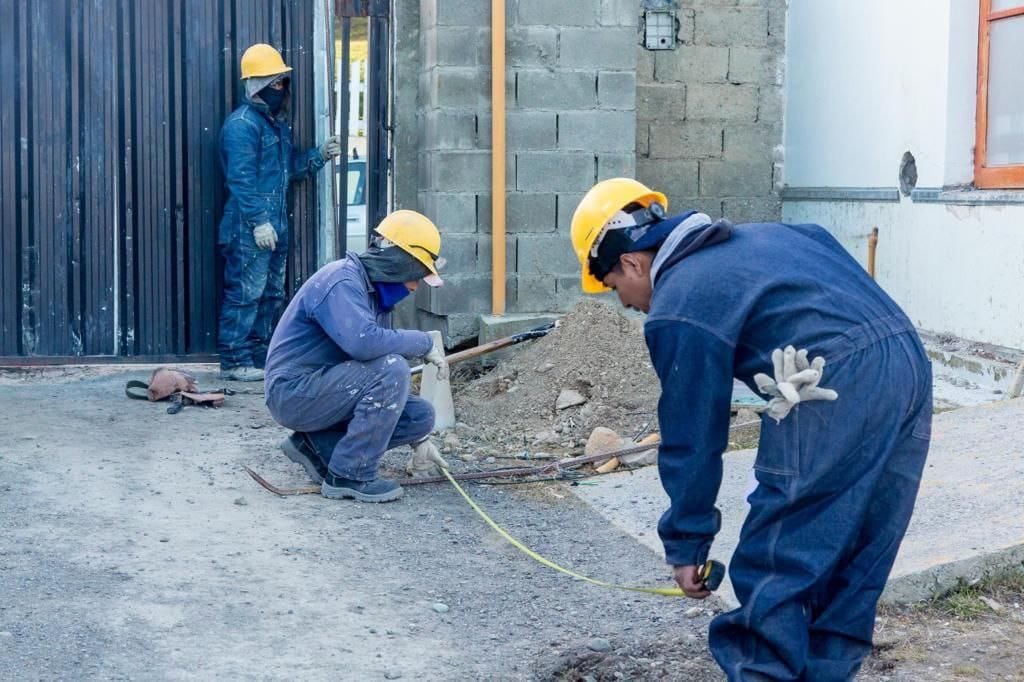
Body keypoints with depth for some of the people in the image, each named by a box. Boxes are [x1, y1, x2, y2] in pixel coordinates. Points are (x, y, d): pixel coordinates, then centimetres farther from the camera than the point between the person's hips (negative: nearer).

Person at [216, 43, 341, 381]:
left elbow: (290, 166, 24)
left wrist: (319, 155, 7)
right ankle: (234, 361, -1)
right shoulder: (242, 124, -12)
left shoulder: (278, 122, 18)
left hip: (274, 226, 10)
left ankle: (259, 356, 22)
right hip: (248, 230, -10)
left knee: (271, 295, 14)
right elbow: (242, 178, -18)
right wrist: (258, 222, -22)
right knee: (244, 294, -6)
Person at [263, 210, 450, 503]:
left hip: (323, 389, 9)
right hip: (294, 392, -9)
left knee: (421, 415, 0)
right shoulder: (341, 281, -17)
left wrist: (419, 440, 16)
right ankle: (350, 476, -17)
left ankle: (317, 445, 8)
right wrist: (424, 342, -20)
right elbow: (363, 342, -36)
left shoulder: (376, 292, 12)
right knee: (390, 368, -27)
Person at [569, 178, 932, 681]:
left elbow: (692, 440, 1)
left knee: (772, 569, 3)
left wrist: (685, 545, 11)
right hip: (909, 360, 9)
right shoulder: (752, 237, 24)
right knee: (854, 564, 18)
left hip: (838, 390, -9)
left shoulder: (678, 309, -1)